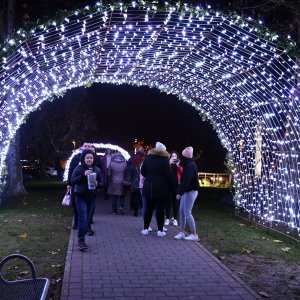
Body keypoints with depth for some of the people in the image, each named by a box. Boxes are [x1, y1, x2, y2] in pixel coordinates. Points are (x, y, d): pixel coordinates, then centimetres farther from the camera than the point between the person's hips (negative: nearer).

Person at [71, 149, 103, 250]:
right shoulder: (79, 168, -8)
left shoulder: (97, 170, 2)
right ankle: (81, 239, -7)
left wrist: (97, 183, -16)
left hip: (91, 197, 4)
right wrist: (83, 175, -26)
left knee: (88, 216, 17)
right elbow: (73, 180, -14)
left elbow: (101, 183, 7)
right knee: (83, 218, -10)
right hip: (81, 197, -4)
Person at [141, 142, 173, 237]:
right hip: (161, 188, -3)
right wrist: (170, 185, -2)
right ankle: (160, 230, 5)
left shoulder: (147, 158, 4)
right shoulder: (164, 159, -9)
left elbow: (143, 172, 9)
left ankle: (145, 229, 15)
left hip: (148, 188, 4)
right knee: (160, 209, 2)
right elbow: (168, 174, -12)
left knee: (149, 209, 12)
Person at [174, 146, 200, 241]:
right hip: (187, 191, 10)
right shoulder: (189, 164, 14)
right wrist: (180, 191, 12)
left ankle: (194, 234, 4)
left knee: (187, 212, -5)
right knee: (181, 211, 10)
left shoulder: (190, 165, -18)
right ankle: (182, 232, 16)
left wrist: (180, 193, -24)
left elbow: (186, 180, -24)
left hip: (190, 191, -10)